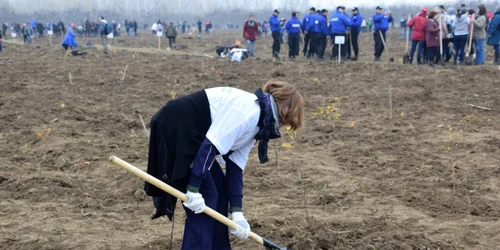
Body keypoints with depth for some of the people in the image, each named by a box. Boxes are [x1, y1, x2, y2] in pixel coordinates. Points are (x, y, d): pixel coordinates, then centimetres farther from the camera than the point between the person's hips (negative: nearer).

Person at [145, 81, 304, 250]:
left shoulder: (254, 122, 12)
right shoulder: (249, 110, -19)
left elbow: (235, 168, 11)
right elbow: (209, 146, -24)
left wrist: (237, 212, 8)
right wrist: (193, 189, -22)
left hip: (190, 134, 10)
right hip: (175, 129, -10)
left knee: (219, 190, 14)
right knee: (206, 196, -8)